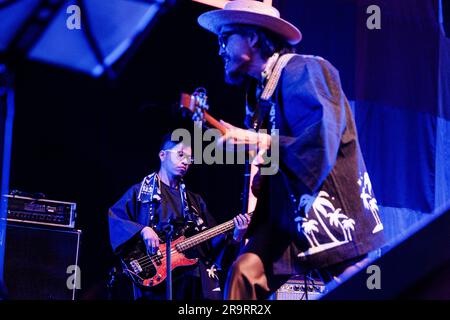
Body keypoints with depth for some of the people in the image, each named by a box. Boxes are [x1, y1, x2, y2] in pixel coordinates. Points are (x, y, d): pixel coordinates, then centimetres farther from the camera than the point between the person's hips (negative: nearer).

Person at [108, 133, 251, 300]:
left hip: (196, 276, 5)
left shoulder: (194, 200, 22)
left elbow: (213, 240, 16)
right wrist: (142, 230, -19)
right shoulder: (140, 191, 6)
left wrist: (235, 236, -2)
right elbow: (112, 217, -6)